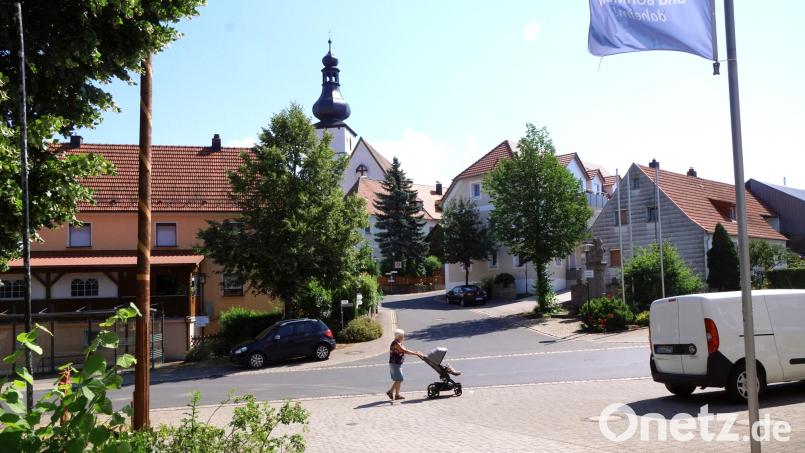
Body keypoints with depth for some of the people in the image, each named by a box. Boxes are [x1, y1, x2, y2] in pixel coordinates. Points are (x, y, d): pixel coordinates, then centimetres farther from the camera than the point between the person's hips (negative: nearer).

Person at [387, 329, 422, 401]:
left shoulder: (399, 343, 14)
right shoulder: (396, 343, -18)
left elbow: (405, 351, 15)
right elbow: (405, 351, -23)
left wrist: (416, 352, 5)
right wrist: (416, 354, -21)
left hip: (397, 364, 10)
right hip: (395, 364, -10)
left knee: (398, 380, 13)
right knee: (399, 379, -4)